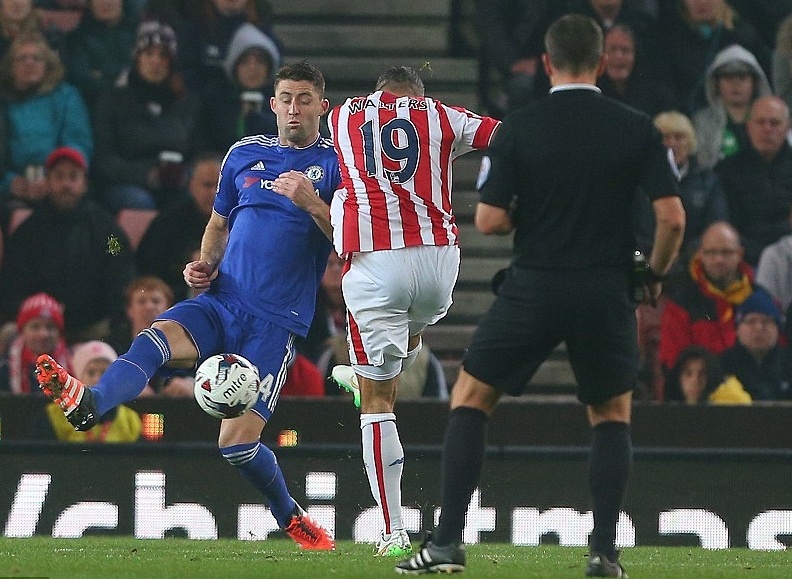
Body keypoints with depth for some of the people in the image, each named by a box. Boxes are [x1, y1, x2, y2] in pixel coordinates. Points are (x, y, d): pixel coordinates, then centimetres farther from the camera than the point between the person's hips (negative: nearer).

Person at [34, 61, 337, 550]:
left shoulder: (335, 163, 2)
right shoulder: (244, 155, 15)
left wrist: (311, 202, -19)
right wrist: (206, 264, 8)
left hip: (275, 322, -4)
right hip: (220, 302, 4)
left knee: (238, 443, -14)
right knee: (155, 339, -30)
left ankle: (292, 519, 14)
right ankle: (90, 404, -57)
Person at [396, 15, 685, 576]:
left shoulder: (517, 130, -5)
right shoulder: (638, 129, -2)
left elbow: (489, 220, -7)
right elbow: (672, 217, -8)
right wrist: (655, 275, 10)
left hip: (534, 288, -1)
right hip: (607, 292, 1)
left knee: (470, 399, 13)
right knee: (613, 414, 20)